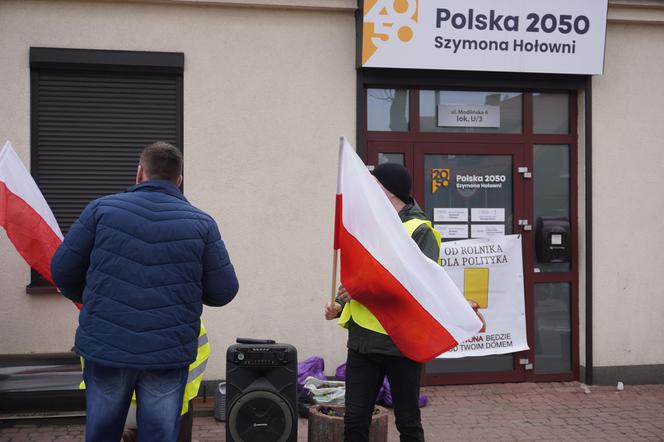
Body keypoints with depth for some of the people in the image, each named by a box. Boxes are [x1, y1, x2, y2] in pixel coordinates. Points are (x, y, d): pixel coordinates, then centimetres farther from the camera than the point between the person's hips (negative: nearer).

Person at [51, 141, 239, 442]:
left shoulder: (102, 209, 0)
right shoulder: (202, 224, -1)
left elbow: (62, 270, 3)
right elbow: (223, 292, 1)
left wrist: (85, 299, 24)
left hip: (105, 349, 1)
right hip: (169, 357, -1)